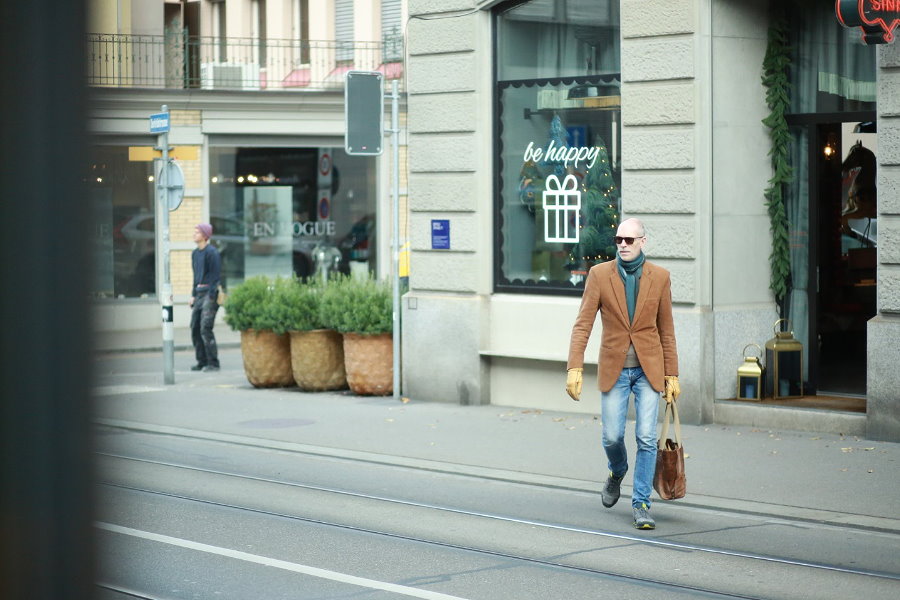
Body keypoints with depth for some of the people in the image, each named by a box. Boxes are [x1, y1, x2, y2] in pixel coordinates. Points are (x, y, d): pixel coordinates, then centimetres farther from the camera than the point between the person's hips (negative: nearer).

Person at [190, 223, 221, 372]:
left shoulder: (211, 252, -10)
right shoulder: (195, 253, 16)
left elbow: (215, 276, -12)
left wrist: (211, 297, -16)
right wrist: (193, 295, 17)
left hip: (211, 293, -9)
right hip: (199, 293, 9)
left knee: (205, 328, -13)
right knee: (194, 328, 6)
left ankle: (213, 363, -9)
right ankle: (202, 361, 13)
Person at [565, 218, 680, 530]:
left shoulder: (659, 277, -1)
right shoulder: (599, 274, -4)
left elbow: (666, 329, 5)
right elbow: (583, 324, -6)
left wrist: (672, 375, 4)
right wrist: (574, 368, -16)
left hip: (648, 369, 0)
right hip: (614, 369, 0)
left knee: (646, 438, -6)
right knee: (612, 436, 2)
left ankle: (641, 505, 3)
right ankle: (617, 472, 36)